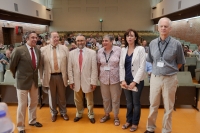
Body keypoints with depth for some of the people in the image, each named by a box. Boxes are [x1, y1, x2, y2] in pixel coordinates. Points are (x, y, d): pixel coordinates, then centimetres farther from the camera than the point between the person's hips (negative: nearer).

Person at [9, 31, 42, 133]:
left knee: (34, 103, 18)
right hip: (23, 81, -5)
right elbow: (12, 66, -4)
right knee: (22, 105, 5)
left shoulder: (38, 51, 2)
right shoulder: (19, 50, -15)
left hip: (34, 81, 5)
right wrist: (17, 76, 8)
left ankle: (32, 121, 39)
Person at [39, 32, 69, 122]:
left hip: (61, 76, 1)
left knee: (62, 96, 13)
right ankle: (53, 113, 33)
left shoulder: (64, 48, 3)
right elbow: (41, 64, 2)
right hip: (50, 77, 0)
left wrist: (68, 75, 0)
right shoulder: (43, 49, 0)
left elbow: (68, 62, 3)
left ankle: (63, 113, 33)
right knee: (52, 96, 13)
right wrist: (42, 77, 1)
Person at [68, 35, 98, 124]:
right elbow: (70, 68, 3)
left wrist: (93, 82, -10)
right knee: (78, 100, 18)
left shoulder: (92, 52, -6)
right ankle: (79, 114, 39)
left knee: (89, 100, 14)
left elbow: (94, 69, -8)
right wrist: (71, 80, -1)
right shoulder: (72, 53, 1)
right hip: (76, 81, 2)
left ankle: (91, 115, 35)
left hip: (87, 80, -2)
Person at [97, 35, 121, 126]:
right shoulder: (100, 51, 0)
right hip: (103, 78, 3)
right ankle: (106, 114, 37)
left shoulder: (118, 50, -11)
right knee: (105, 98, 17)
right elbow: (98, 64, 9)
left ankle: (116, 117, 29)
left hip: (115, 78, -3)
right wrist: (99, 75, 11)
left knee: (115, 99, 10)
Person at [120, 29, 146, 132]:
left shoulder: (140, 49, -8)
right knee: (128, 102, 15)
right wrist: (122, 80, -5)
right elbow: (121, 66, 5)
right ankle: (129, 120, 33)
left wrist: (134, 81, -15)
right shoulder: (123, 50, 6)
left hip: (137, 81, -4)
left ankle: (135, 123, 27)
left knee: (136, 103, 9)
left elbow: (142, 67, -12)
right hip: (126, 80, 4)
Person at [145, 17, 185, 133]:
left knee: (168, 107, 12)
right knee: (153, 105, 13)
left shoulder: (176, 44, -8)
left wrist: (170, 71, 4)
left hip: (170, 79, -2)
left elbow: (180, 62, 3)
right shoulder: (153, 43, 1)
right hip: (155, 78, 2)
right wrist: (158, 70, 10)